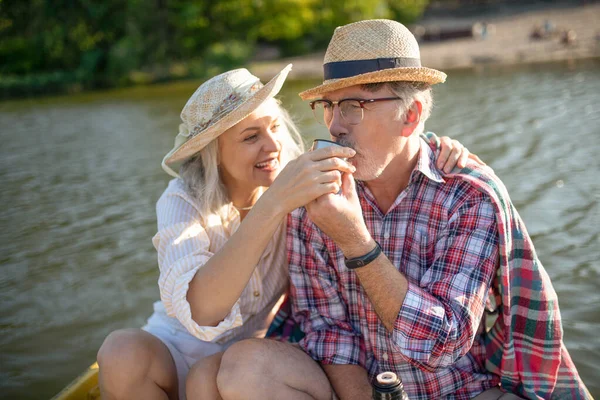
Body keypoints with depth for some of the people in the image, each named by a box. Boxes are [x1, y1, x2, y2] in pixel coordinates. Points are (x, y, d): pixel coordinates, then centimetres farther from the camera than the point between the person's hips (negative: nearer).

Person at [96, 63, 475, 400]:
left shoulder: (302, 180, -13)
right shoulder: (184, 201, -20)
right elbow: (200, 313, -37)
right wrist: (273, 204, -47)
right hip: (179, 346, 0)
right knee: (122, 354, -31)